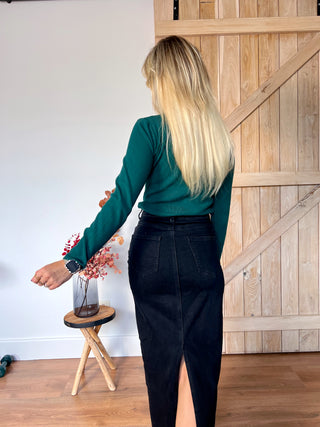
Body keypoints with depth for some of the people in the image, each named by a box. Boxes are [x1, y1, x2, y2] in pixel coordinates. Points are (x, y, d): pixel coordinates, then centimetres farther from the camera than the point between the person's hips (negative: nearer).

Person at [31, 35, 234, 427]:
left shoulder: (149, 130, -11)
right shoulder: (220, 137, 3)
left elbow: (120, 203, -19)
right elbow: (220, 212, 8)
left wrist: (74, 260, -18)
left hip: (153, 252, -2)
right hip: (201, 253, 3)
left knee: (161, 355, 19)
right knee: (200, 358, 13)